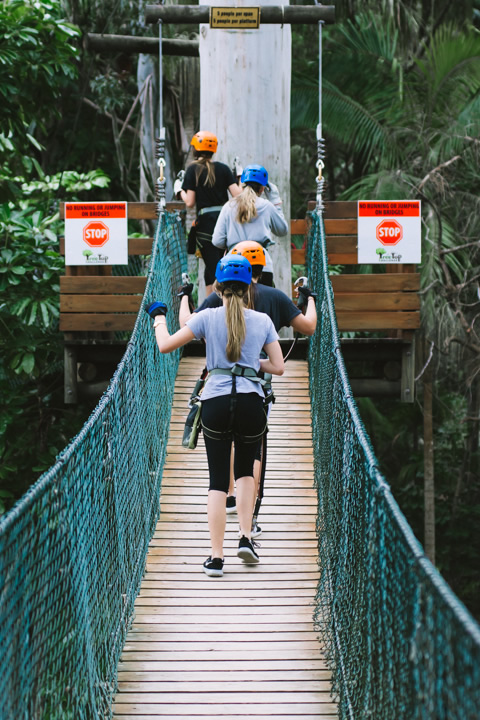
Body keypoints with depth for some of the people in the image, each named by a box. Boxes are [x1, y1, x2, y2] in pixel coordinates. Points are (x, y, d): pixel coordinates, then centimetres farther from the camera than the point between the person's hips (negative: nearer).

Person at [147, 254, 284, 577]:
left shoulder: (208, 317, -1)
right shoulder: (263, 321, 5)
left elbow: (165, 345, 0)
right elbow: (278, 367, 7)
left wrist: (159, 317, 18)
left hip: (216, 402, -1)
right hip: (251, 403, 1)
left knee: (218, 479, 5)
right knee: (245, 471, 24)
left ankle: (216, 557, 1)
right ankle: (246, 537, 10)